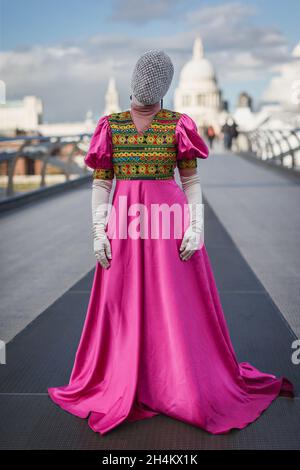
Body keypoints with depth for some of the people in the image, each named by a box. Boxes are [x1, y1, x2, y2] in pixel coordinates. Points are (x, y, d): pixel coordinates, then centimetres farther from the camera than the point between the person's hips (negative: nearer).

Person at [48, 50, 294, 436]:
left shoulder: (179, 124, 2)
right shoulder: (110, 126, 6)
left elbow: (192, 182, 1)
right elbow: (100, 183, 5)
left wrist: (196, 228, -10)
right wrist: (99, 232, -3)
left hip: (170, 222, -1)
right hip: (125, 225, 2)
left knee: (180, 308, 3)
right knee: (125, 308, 6)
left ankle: (194, 385, 18)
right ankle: (126, 388, 21)